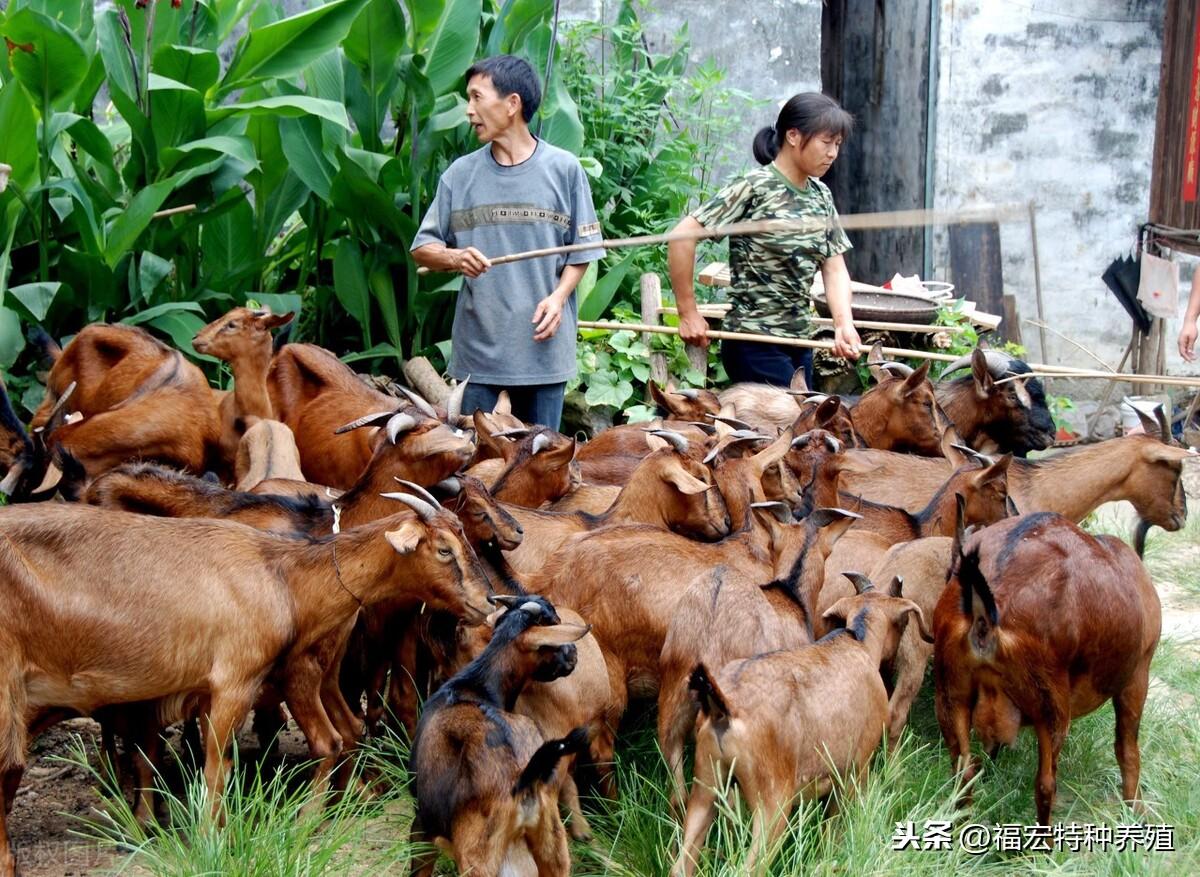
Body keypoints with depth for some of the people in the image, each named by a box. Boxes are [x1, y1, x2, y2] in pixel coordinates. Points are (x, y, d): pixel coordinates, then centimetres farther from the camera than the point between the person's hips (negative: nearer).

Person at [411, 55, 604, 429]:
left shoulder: (564, 169, 0)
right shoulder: (460, 174, 4)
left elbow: (582, 250, 5)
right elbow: (422, 248, 7)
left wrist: (559, 296, -12)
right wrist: (454, 258, -14)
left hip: (542, 343, -1)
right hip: (476, 345, 1)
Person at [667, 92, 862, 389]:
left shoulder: (820, 195, 9)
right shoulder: (754, 188, -13)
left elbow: (834, 269, 8)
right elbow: (682, 236, -16)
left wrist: (843, 323, -11)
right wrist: (688, 314, -14)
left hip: (800, 343, 8)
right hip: (756, 347, -8)